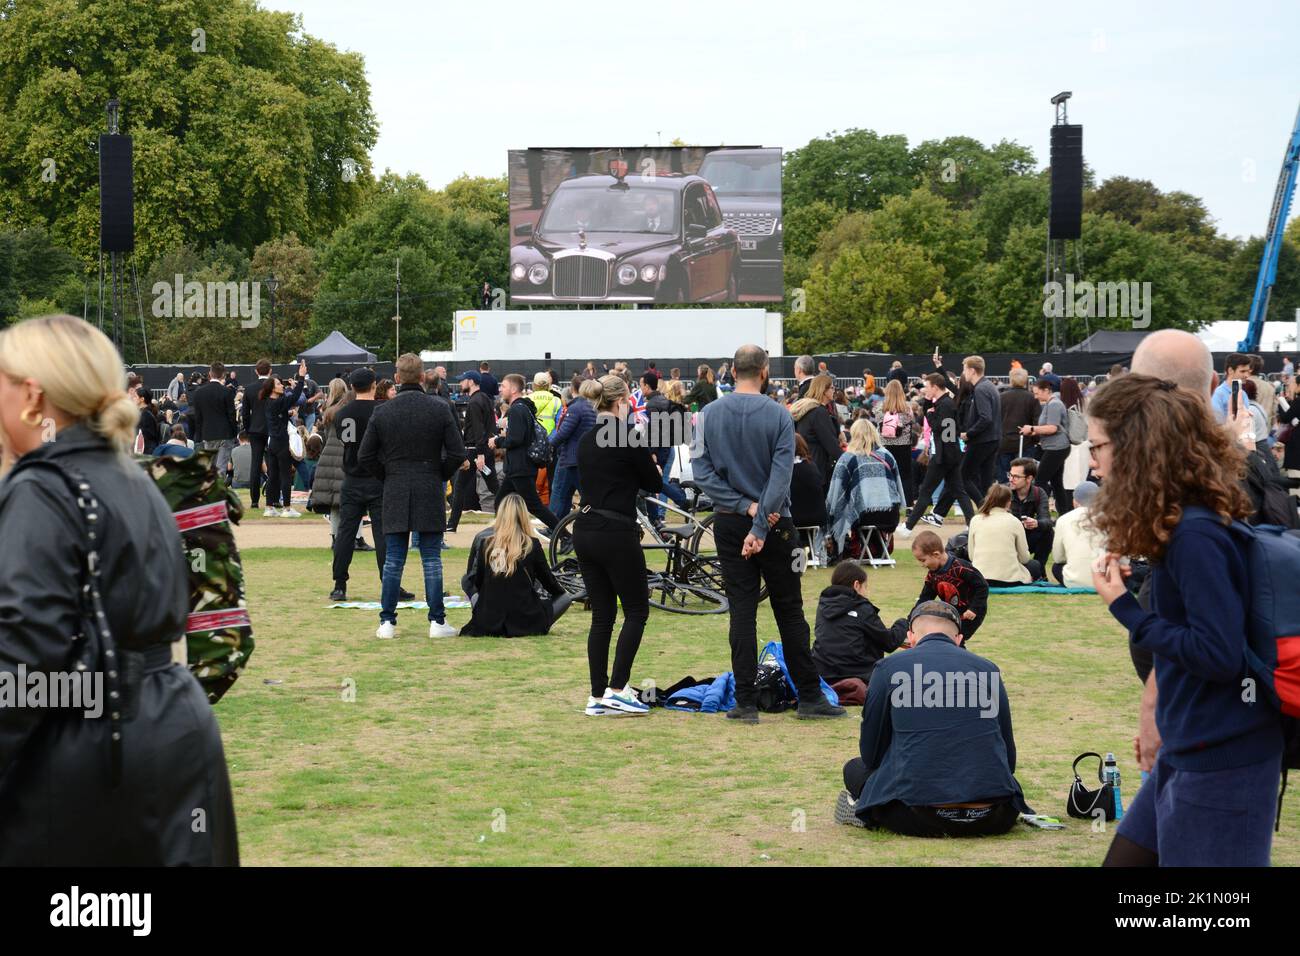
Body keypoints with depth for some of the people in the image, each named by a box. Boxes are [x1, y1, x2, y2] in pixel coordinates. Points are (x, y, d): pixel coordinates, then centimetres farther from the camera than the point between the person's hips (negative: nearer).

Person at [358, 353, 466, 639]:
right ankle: (437, 622, 4)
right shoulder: (440, 409, -4)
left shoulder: (381, 412, -1)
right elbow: (457, 453, -5)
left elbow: (365, 457, 1)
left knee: (393, 560, 6)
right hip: (430, 494, -1)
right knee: (432, 559, 3)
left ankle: (387, 622, 6)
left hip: (395, 495, 1)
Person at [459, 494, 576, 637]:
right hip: (525, 624, -2)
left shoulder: (483, 540, -3)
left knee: (466, 581, 29)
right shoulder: (532, 545, -6)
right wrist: (563, 593, 30)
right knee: (566, 598, 19)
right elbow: (547, 579, 8)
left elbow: (475, 582, 6)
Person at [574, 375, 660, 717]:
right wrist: (652, 467, 18)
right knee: (636, 611, 4)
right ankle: (617, 690, -4)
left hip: (585, 531, 7)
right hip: (617, 534, -7)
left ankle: (597, 696, 10)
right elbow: (654, 483, -2)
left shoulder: (585, 440, 10)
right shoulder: (628, 438, -11)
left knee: (602, 615, 11)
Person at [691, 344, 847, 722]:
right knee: (789, 612, 7)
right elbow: (781, 475, -16)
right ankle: (809, 697, 12)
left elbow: (702, 470, -7)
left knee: (742, 613, 4)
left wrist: (745, 506, -10)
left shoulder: (709, 415, -1)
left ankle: (746, 702, 2)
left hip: (729, 523, 2)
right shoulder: (778, 415, -8)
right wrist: (761, 526, -17)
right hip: (776, 524, -2)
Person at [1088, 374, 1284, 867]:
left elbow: (1219, 654, -23)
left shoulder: (1195, 535, -21)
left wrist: (1125, 607, -17)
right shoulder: (1184, 523, 7)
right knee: (1125, 858, 17)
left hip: (1221, 762, -9)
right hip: (1190, 751, 9)